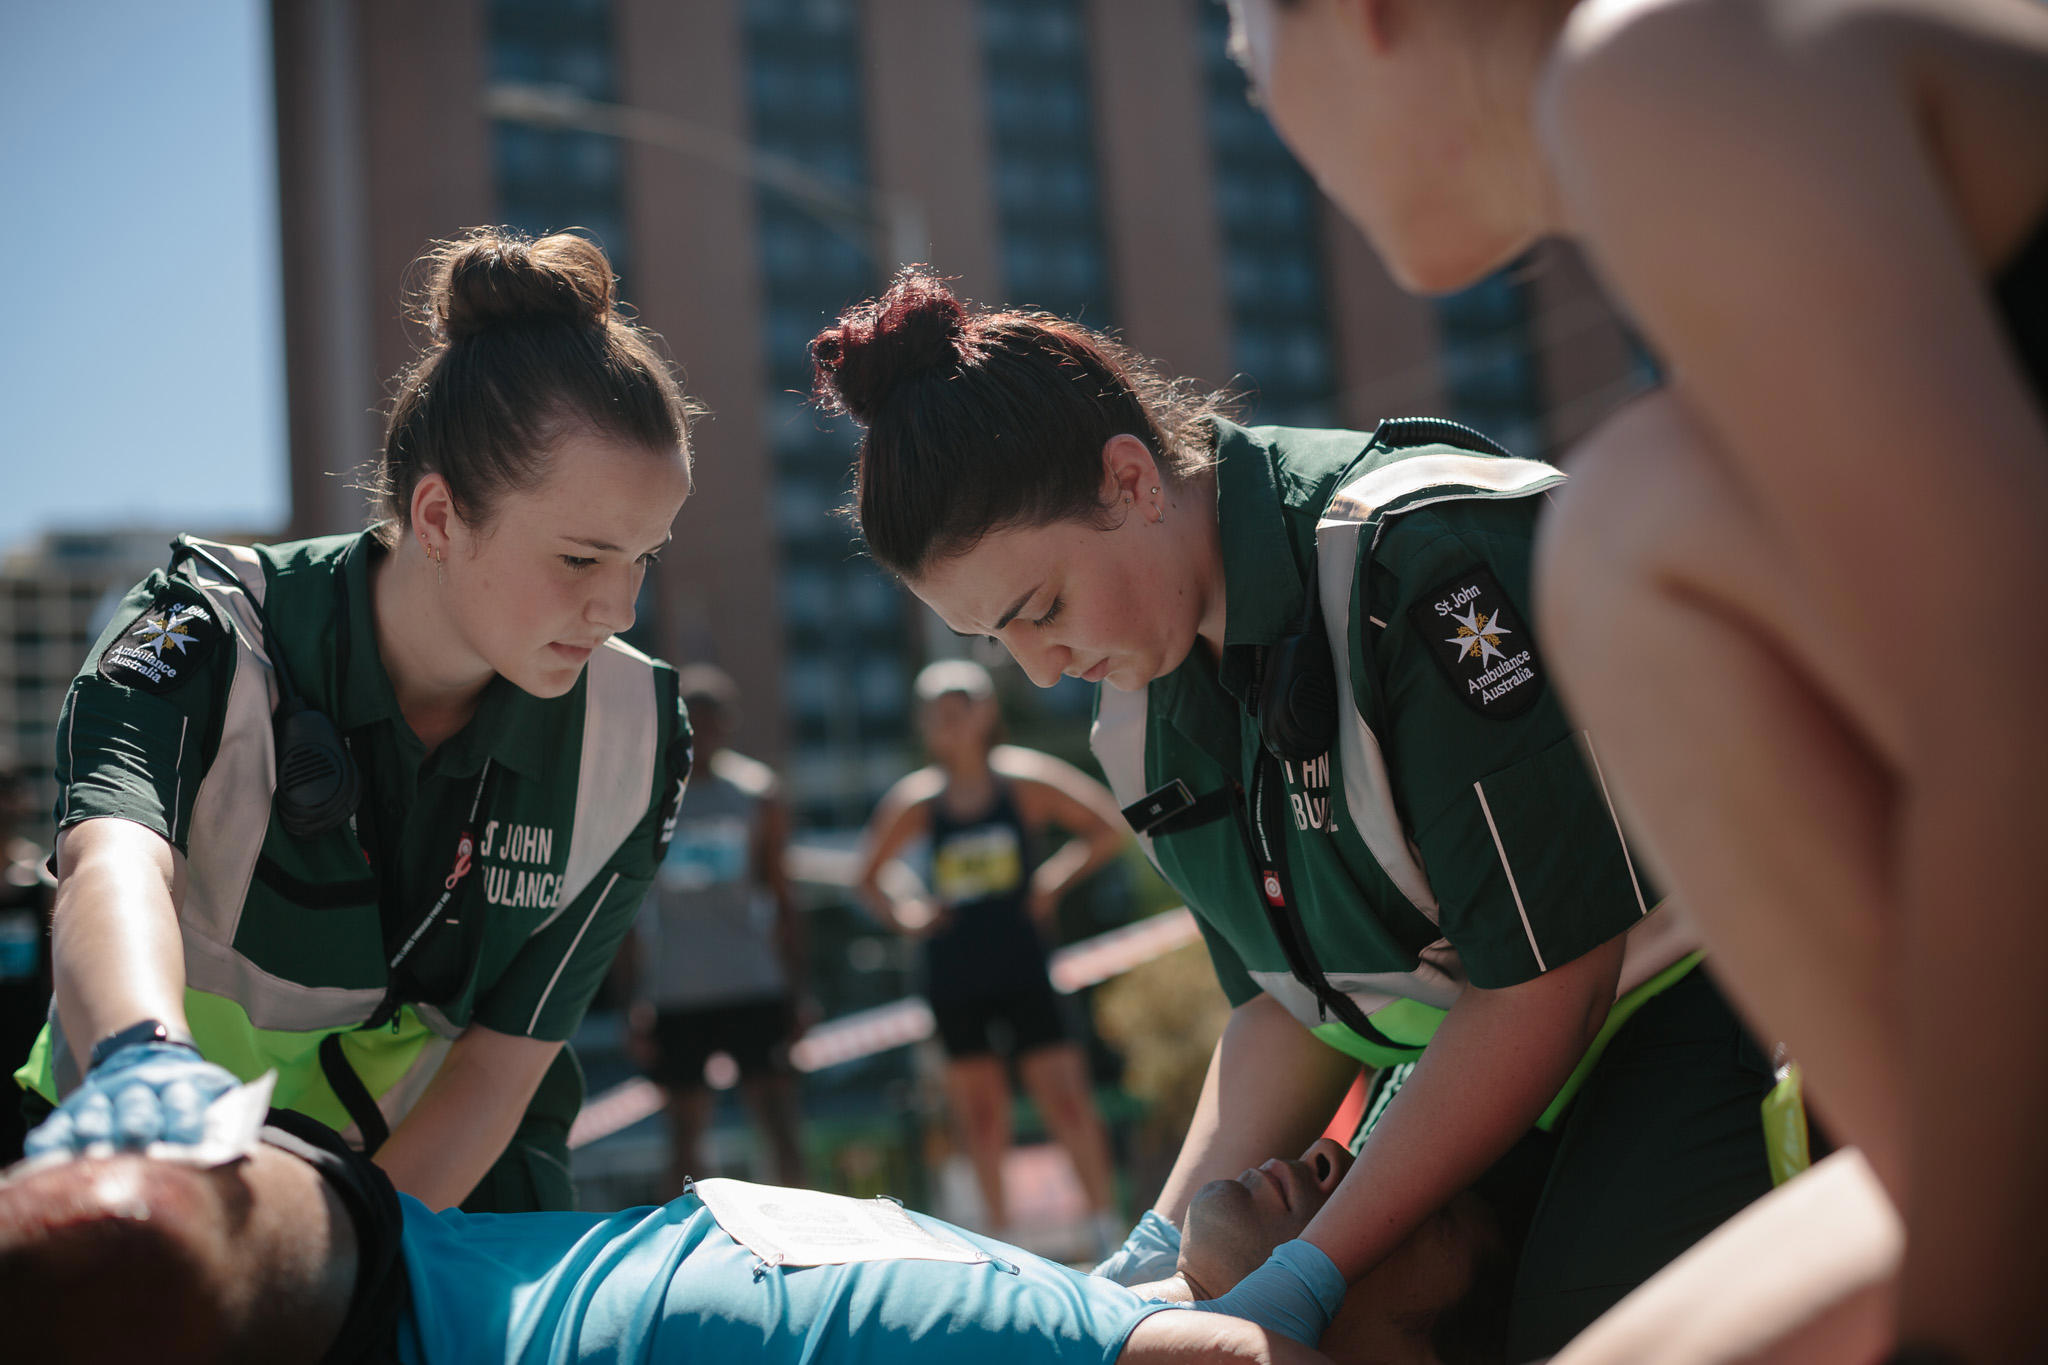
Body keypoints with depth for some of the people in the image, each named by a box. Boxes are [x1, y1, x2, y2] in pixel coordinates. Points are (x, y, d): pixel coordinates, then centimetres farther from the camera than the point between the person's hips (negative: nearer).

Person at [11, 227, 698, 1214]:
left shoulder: (629, 743, -12)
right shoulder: (203, 641, -18)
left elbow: (501, 1065, -11)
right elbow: (112, 862, -38)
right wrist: (145, 1059, -58)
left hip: (450, 1186, 1)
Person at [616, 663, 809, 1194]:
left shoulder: (756, 792, 5)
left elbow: (781, 900, 9)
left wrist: (796, 991, 3)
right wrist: (635, 1001, 0)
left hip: (755, 989, 0)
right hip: (674, 997, 0)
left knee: (781, 1125, -4)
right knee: (685, 1140, 5)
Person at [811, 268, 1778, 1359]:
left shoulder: (1423, 554, -25)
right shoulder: (1144, 711, 0)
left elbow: (1547, 974, -23)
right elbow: (1294, 1001, 7)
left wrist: (1312, 1271, -19)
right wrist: (1169, 1241, -7)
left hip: (1683, 987, -6)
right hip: (1481, 1054, 7)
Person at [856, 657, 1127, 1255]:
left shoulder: (1023, 781, -3)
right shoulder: (918, 801, 2)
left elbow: (1110, 829, 1)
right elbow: (868, 875, 14)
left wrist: (1055, 878, -6)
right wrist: (905, 913, -2)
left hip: (1023, 966, -2)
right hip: (954, 977, 2)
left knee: (1067, 1103, -6)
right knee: (981, 1117, 4)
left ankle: (1106, 1221, 6)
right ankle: (999, 1235, 15)